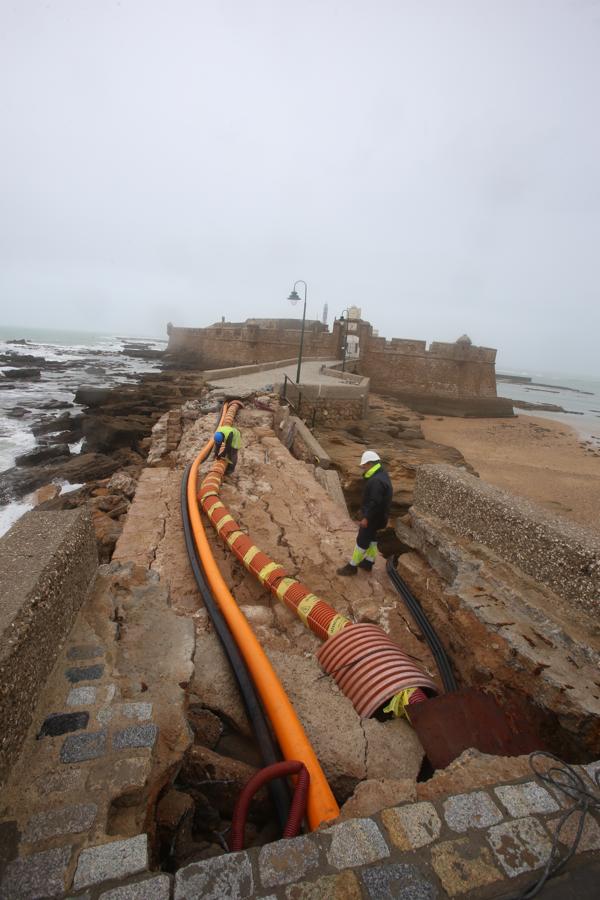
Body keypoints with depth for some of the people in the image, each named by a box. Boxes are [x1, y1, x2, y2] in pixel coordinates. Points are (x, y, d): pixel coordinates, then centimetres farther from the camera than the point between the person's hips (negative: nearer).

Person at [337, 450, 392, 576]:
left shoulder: (376, 481, -29)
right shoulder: (380, 475, 6)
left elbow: (375, 502, -31)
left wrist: (366, 517, -25)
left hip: (373, 517, -10)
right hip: (375, 515, 10)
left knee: (362, 541, 1)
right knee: (371, 538, 21)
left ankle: (352, 566, 12)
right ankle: (368, 562, 36)